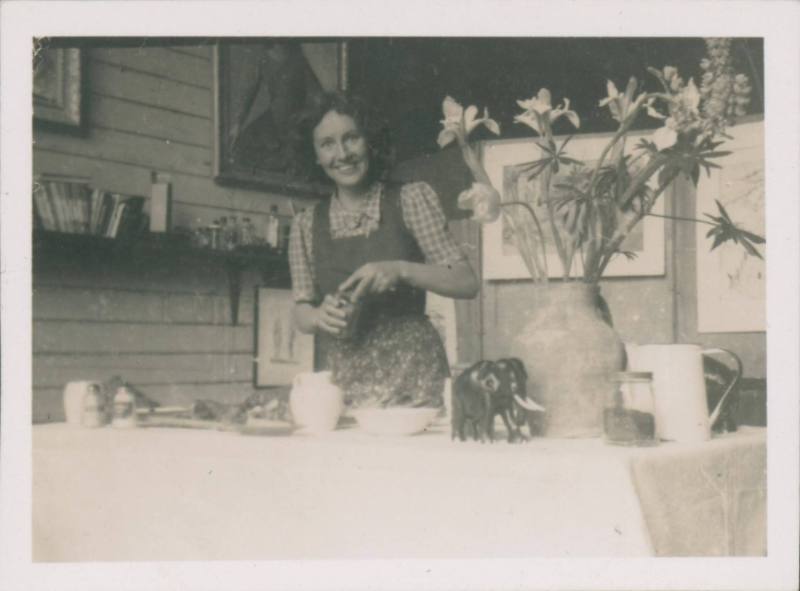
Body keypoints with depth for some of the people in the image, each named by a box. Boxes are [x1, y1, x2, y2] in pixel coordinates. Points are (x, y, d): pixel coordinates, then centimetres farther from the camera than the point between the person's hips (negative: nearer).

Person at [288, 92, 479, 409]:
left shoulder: (410, 200, 2)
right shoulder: (307, 224, 9)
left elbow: (467, 283, -3)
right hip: (341, 381, 2)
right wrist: (320, 316, -10)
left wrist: (400, 270, -17)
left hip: (411, 376, -2)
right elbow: (301, 313, 11)